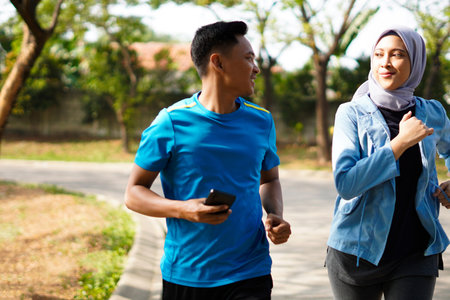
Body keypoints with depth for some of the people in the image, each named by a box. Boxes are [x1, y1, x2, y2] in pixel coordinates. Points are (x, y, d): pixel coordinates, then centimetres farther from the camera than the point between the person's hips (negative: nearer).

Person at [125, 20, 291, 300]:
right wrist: (183, 209, -20)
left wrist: (276, 215, -1)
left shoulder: (261, 121, 6)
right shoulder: (171, 123, -6)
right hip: (185, 275, -2)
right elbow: (134, 193, -3)